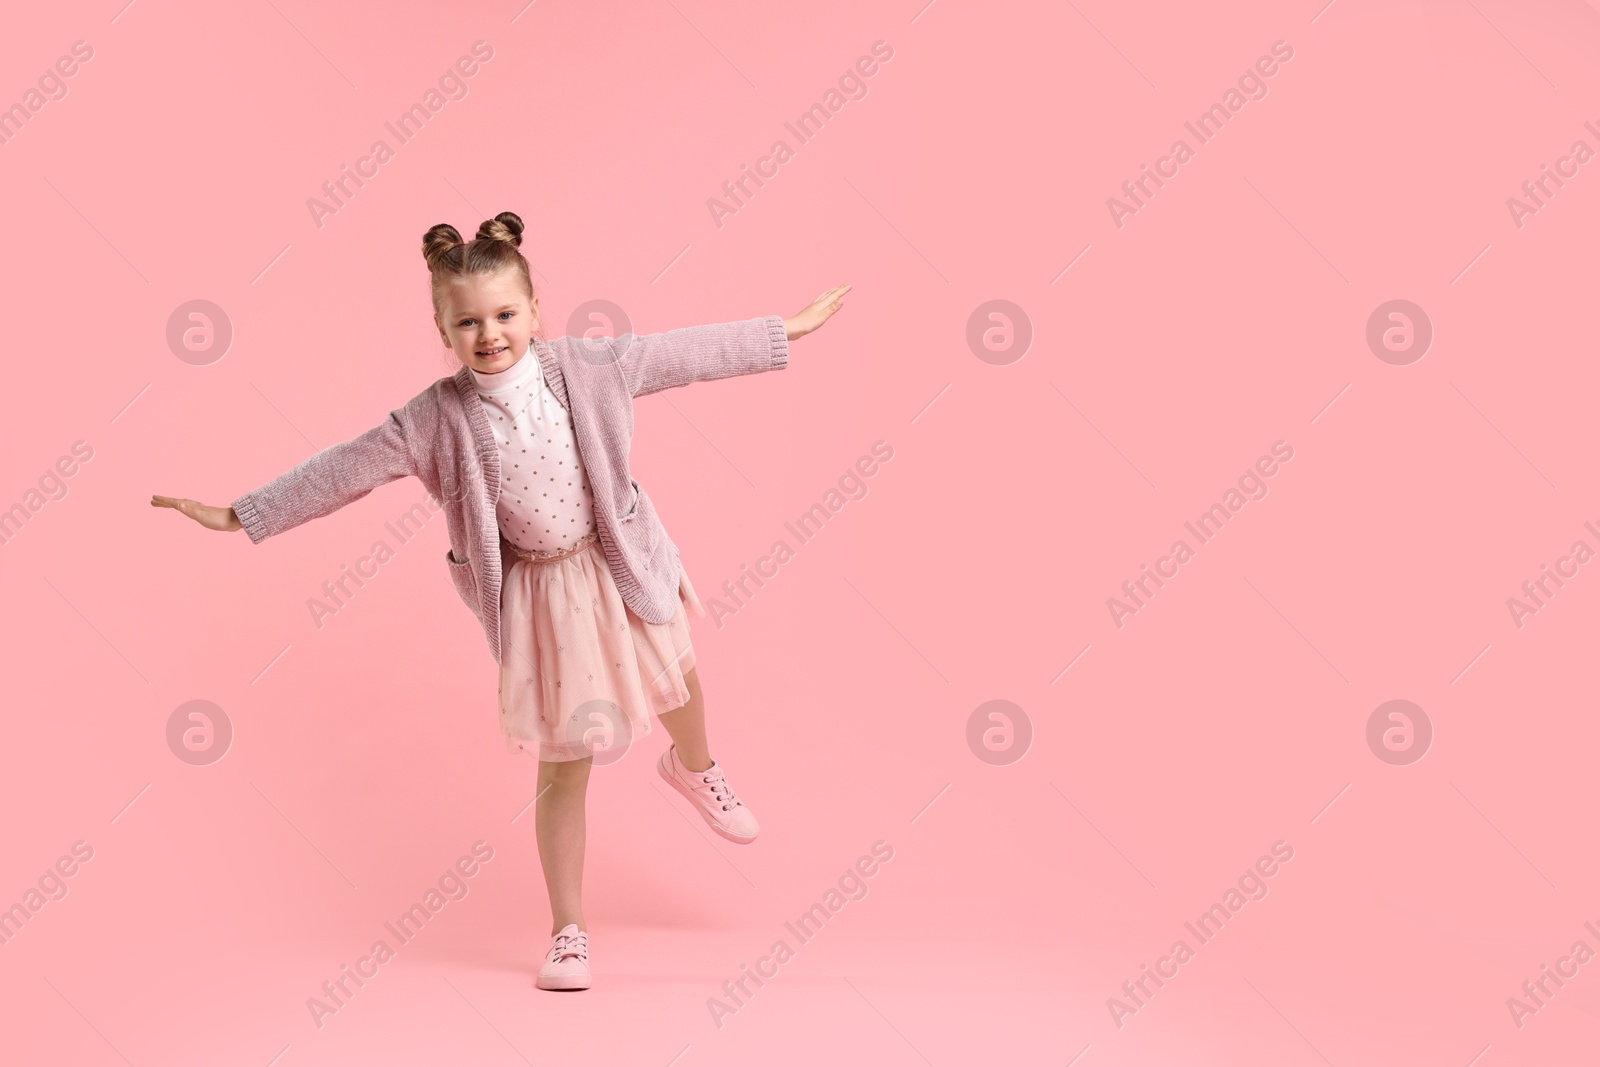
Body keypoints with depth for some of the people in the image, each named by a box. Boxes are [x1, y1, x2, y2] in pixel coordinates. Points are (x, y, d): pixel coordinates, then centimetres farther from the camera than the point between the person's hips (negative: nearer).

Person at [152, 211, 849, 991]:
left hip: (618, 567, 2)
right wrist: (241, 517, -10)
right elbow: (345, 469, -11)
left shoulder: (587, 367, -13)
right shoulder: (438, 417, -15)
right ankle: (568, 932, 20)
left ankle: (694, 768, 62)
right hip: (539, 595, -2)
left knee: (677, 681, 24)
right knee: (563, 766, 4)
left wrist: (789, 330, -2)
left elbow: (687, 354, -7)